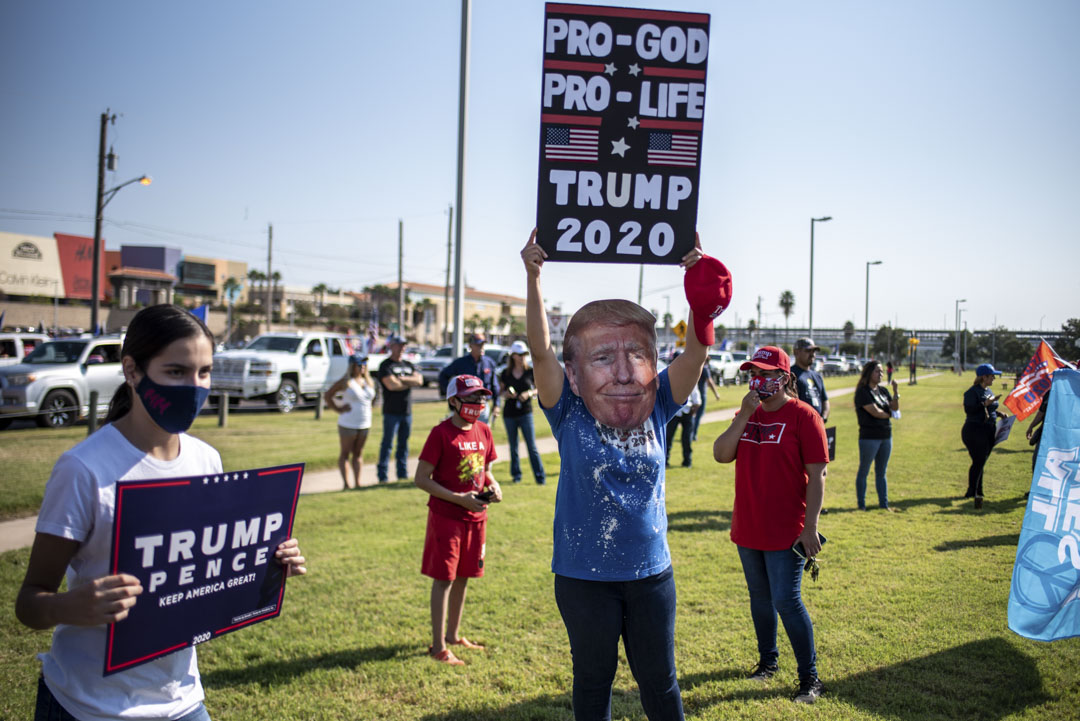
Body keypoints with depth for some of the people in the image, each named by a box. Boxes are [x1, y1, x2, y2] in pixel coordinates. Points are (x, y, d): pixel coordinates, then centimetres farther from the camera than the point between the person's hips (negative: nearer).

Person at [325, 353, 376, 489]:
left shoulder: (369, 381, 9)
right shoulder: (345, 382, -8)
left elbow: (371, 396, 28)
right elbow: (327, 395, -5)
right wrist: (338, 408, -8)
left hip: (365, 423, 5)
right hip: (348, 424, -5)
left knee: (358, 453, 10)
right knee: (345, 453, 1)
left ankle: (357, 483, 14)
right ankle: (346, 484, 0)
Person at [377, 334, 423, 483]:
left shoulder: (408, 365, 17)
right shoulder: (385, 365, -2)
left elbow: (419, 380, 1)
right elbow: (391, 385, -16)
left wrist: (402, 379, -10)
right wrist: (410, 382, -3)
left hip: (407, 411, 6)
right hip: (391, 411, -6)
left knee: (404, 444, 10)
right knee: (387, 444, -4)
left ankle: (403, 474, 16)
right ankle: (383, 475, 0)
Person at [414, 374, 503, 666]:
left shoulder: (483, 431, 6)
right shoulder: (441, 433, -14)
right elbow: (421, 479, -15)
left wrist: (493, 486, -4)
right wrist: (459, 499, -20)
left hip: (476, 516, 6)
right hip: (446, 516, -6)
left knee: (463, 577, 15)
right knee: (444, 580, 1)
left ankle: (453, 635, 30)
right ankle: (438, 646, 10)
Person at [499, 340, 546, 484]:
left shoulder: (531, 372, 1)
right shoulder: (505, 373, 3)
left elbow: (538, 389, 9)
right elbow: (501, 391, 10)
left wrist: (529, 393, -11)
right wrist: (506, 394, -12)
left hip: (526, 413, -2)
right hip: (509, 413, 2)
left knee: (532, 446, -6)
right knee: (513, 446, 10)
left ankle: (540, 476, -3)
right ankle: (516, 475, 21)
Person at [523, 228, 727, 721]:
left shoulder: (657, 408, -7)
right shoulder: (569, 414, -13)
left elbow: (696, 348, -18)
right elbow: (540, 350, -25)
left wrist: (697, 275, -33)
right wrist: (533, 277, -36)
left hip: (651, 571, 2)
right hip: (583, 574, -2)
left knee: (659, 680, 18)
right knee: (593, 679, 17)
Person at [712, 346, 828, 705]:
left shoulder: (803, 416, -10)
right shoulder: (747, 414, 8)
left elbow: (816, 475, -12)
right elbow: (721, 455, -4)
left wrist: (810, 527, -17)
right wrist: (744, 416, -13)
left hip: (785, 531, -6)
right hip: (747, 527, 6)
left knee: (786, 601, -5)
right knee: (759, 597, 17)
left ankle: (810, 677, 10)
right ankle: (768, 660, 34)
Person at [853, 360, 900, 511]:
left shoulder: (883, 390, 13)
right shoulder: (863, 392, -10)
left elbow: (895, 408, 5)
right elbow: (875, 412, -16)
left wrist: (895, 391, -8)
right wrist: (890, 414, 1)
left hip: (886, 436, 7)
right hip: (869, 437, -7)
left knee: (881, 472, 13)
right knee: (864, 471, 2)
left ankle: (884, 503, 20)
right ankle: (861, 504, 9)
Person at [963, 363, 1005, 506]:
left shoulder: (989, 392, 16)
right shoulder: (972, 392, -12)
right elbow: (968, 409, -21)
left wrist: (998, 413, 8)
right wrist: (985, 404, -27)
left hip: (989, 431, 8)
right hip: (974, 431, -8)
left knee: (981, 462, 13)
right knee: (978, 462, -12)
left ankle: (977, 491, 22)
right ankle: (973, 492, -7)